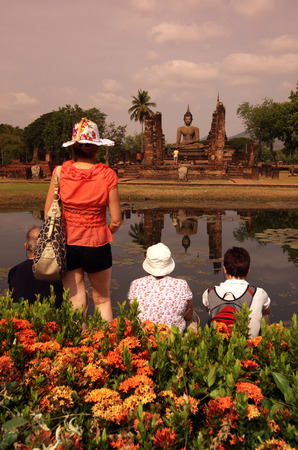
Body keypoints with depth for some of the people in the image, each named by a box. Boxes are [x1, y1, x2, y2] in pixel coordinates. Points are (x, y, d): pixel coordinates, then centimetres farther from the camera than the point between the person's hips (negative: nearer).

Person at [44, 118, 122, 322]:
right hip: (97, 246, -1)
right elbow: (116, 221, -9)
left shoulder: (60, 172, -7)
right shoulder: (107, 175, -12)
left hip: (67, 245, 2)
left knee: (76, 304, 12)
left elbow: (48, 215, -1)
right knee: (102, 300, 19)